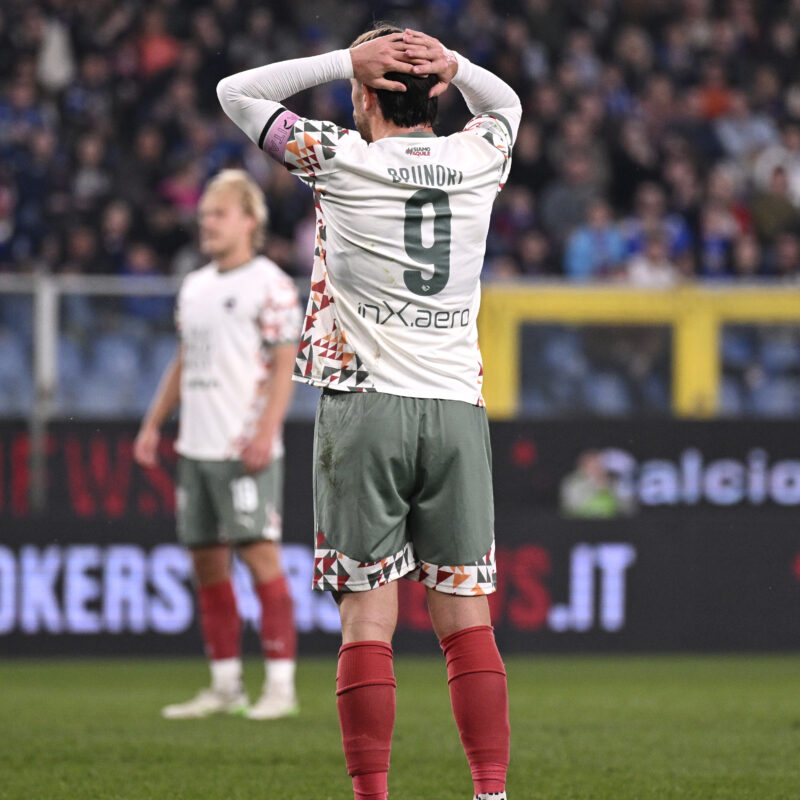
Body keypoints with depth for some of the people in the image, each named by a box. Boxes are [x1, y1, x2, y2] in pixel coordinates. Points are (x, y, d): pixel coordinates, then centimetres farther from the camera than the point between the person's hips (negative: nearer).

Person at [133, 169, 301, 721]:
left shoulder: (270, 285, -5)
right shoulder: (194, 287, 17)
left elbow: (285, 364, -10)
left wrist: (266, 432, -20)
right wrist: (153, 424, 17)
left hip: (245, 450, -8)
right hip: (196, 446, 8)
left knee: (260, 553, -10)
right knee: (207, 562, 7)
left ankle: (281, 684, -8)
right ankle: (226, 686, 13)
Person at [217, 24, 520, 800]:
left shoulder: (342, 160, -2)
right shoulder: (476, 159, 7)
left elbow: (235, 92, 10)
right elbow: (505, 103, 32)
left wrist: (346, 59, 4)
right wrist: (452, 64, 10)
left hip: (365, 402, -3)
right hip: (457, 408, 3)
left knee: (367, 615, -4)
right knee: (465, 614, 3)